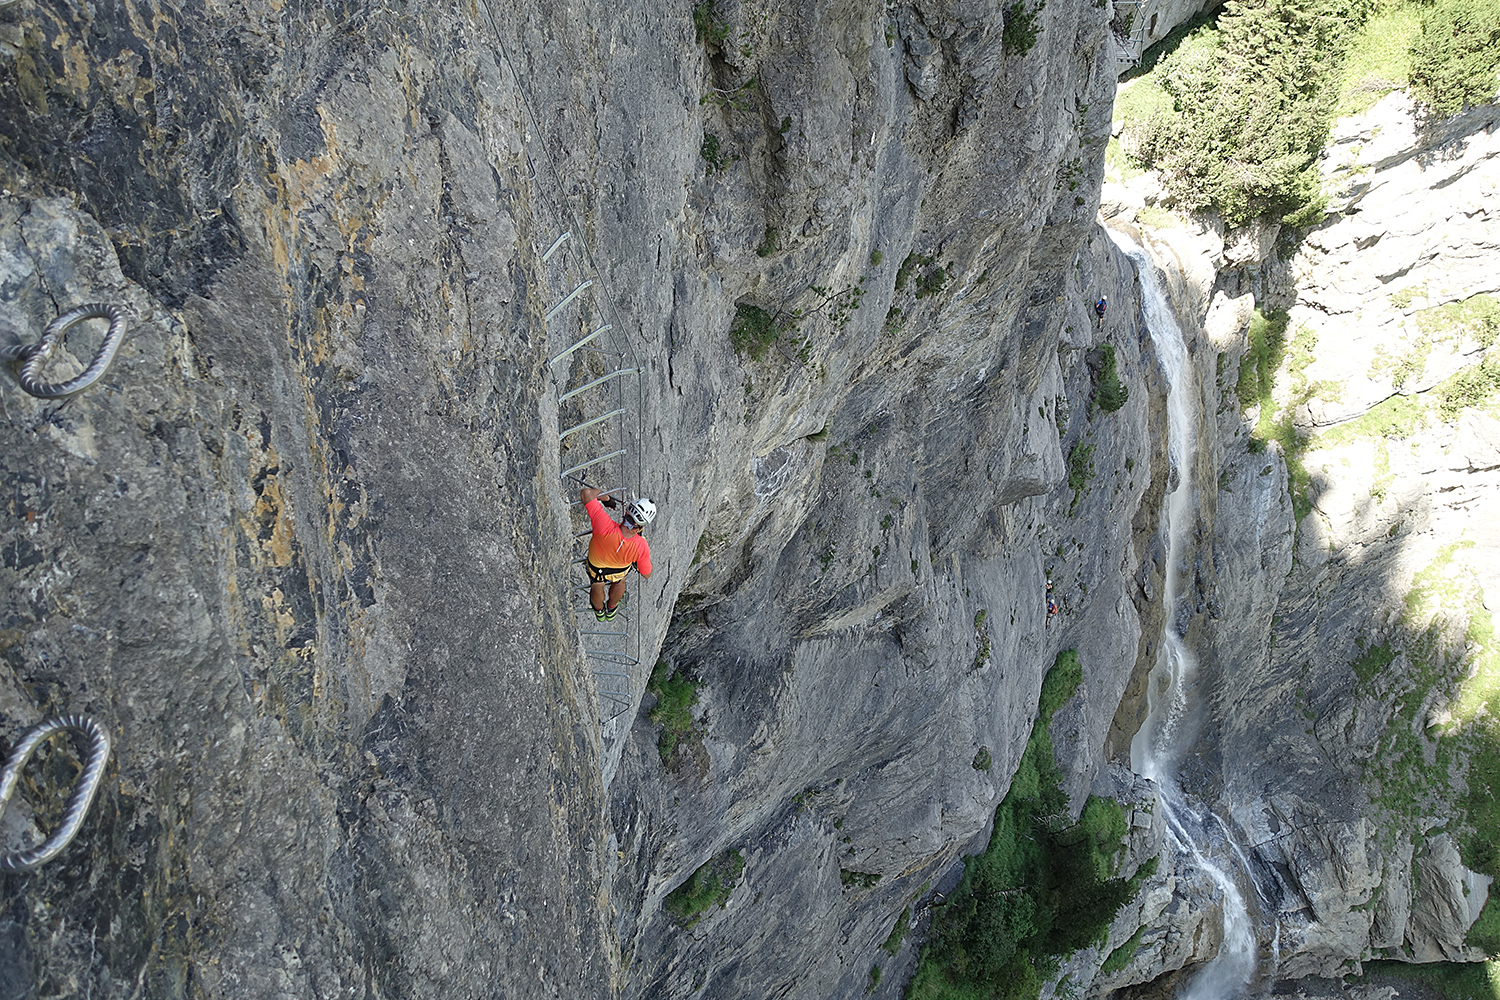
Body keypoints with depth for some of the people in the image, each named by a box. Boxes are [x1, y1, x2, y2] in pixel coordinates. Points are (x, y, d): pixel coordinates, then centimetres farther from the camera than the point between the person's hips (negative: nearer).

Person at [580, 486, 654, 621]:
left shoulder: (605, 527, -50)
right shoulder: (642, 547, -42)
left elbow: (586, 492, -47)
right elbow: (646, 574, -21)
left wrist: (605, 496, -26)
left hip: (596, 568, 0)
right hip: (621, 571, 1)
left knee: (597, 587, 36)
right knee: (619, 581, 39)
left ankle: (599, 609, 67)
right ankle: (611, 609, 66)